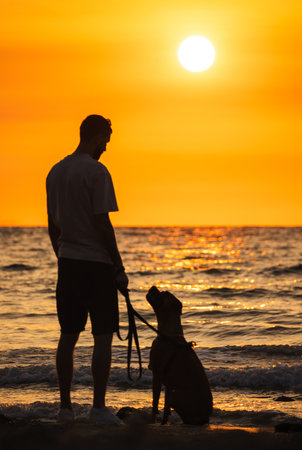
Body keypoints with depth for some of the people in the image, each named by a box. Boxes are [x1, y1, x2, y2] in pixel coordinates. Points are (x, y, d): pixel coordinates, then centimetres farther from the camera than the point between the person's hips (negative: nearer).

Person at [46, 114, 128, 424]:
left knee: (68, 335, 10)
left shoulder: (55, 172, 11)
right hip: (97, 264, -7)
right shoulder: (96, 172, -11)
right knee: (103, 337, -1)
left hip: (67, 263, 7)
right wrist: (119, 269, -9)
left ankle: (65, 407, 13)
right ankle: (98, 408, -2)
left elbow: (53, 226, 15)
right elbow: (102, 224, -14)